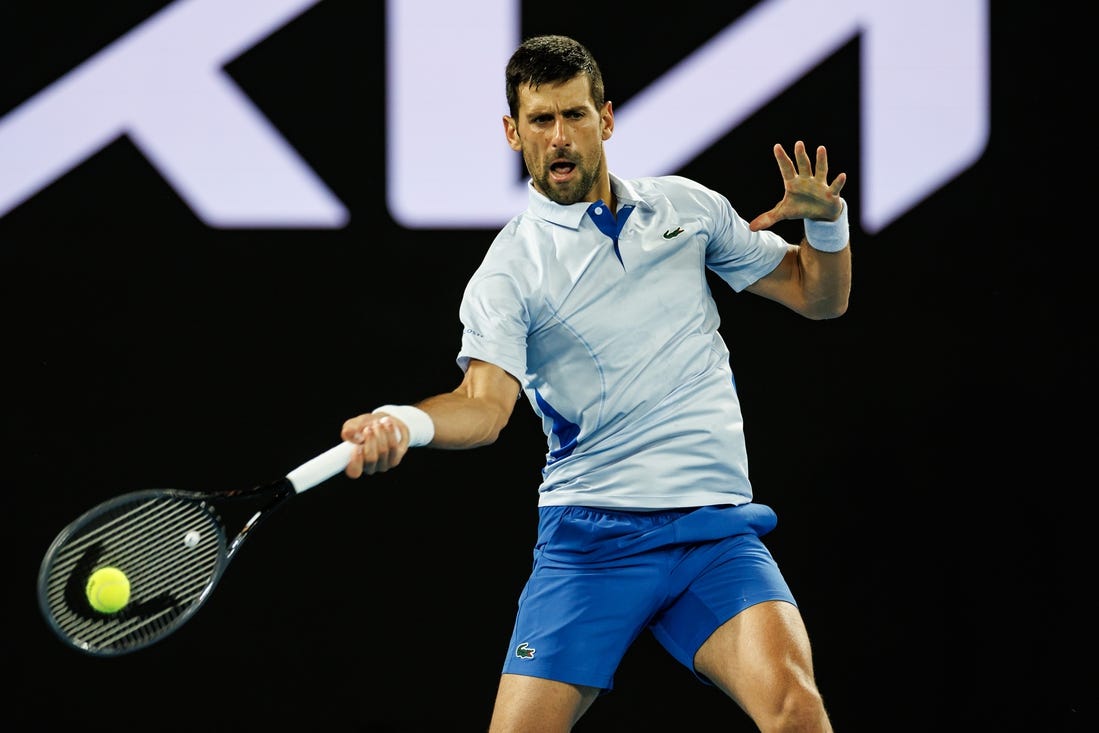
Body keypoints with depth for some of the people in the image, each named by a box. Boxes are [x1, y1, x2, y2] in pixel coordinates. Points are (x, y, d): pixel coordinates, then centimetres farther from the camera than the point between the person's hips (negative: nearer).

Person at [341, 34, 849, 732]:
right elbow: (486, 402, -16)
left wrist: (826, 219, -1)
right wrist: (407, 423, -38)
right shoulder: (509, 271, 0)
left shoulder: (685, 205, 12)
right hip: (590, 536, -1)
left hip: (718, 530, 1)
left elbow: (820, 296, 20)